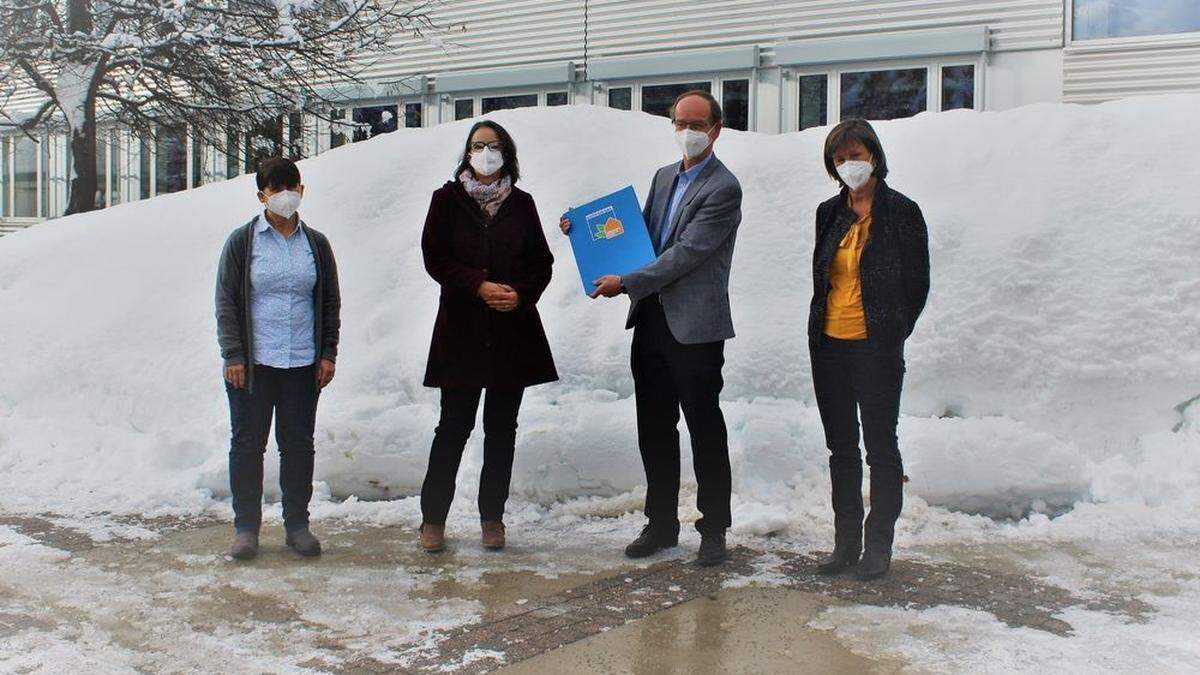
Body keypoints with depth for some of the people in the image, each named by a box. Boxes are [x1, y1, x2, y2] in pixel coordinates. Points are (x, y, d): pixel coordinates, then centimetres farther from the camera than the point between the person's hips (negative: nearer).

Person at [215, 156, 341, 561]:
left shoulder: (316, 244, 8)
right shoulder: (242, 241, 1)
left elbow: (330, 302, 13)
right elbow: (226, 303, 0)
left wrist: (328, 353, 5)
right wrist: (233, 356, -7)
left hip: (304, 364, 2)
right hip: (252, 364, -2)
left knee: (299, 444, 8)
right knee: (248, 444, 4)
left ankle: (297, 524, 19)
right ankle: (246, 527, 14)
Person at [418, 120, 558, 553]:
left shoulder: (521, 204, 9)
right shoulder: (448, 199, 4)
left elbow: (542, 262, 8)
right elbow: (435, 258, -3)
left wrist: (520, 293, -10)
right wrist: (479, 286, -15)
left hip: (514, 329, 2)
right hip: (461, 330, -2)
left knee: (502, 428, 7)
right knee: (454, 426, -1)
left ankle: (492, 517, 17)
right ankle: (433, 518, 11)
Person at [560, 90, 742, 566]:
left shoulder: (723, 189, -10)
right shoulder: (664, 177, 15)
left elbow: (686, 252, -17)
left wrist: (625, 283, -18)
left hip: (695, 326, -7)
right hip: (650, 319, 8)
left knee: (706, 432, 2)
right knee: (654, 430, 12)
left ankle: (713, 531, 13)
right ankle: (661, 523, 24)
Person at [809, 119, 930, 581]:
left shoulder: (901, 212, -4)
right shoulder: (830, 213, 11)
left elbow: (916, 284, -2)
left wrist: (891, 335, -2)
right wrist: (820, 327, 9)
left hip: (876, 348, -5)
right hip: (829, 346, 5)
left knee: (880, 446, 2)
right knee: (841, 447, 11)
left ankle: (878, 546, 11)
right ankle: (846, 540, 21)